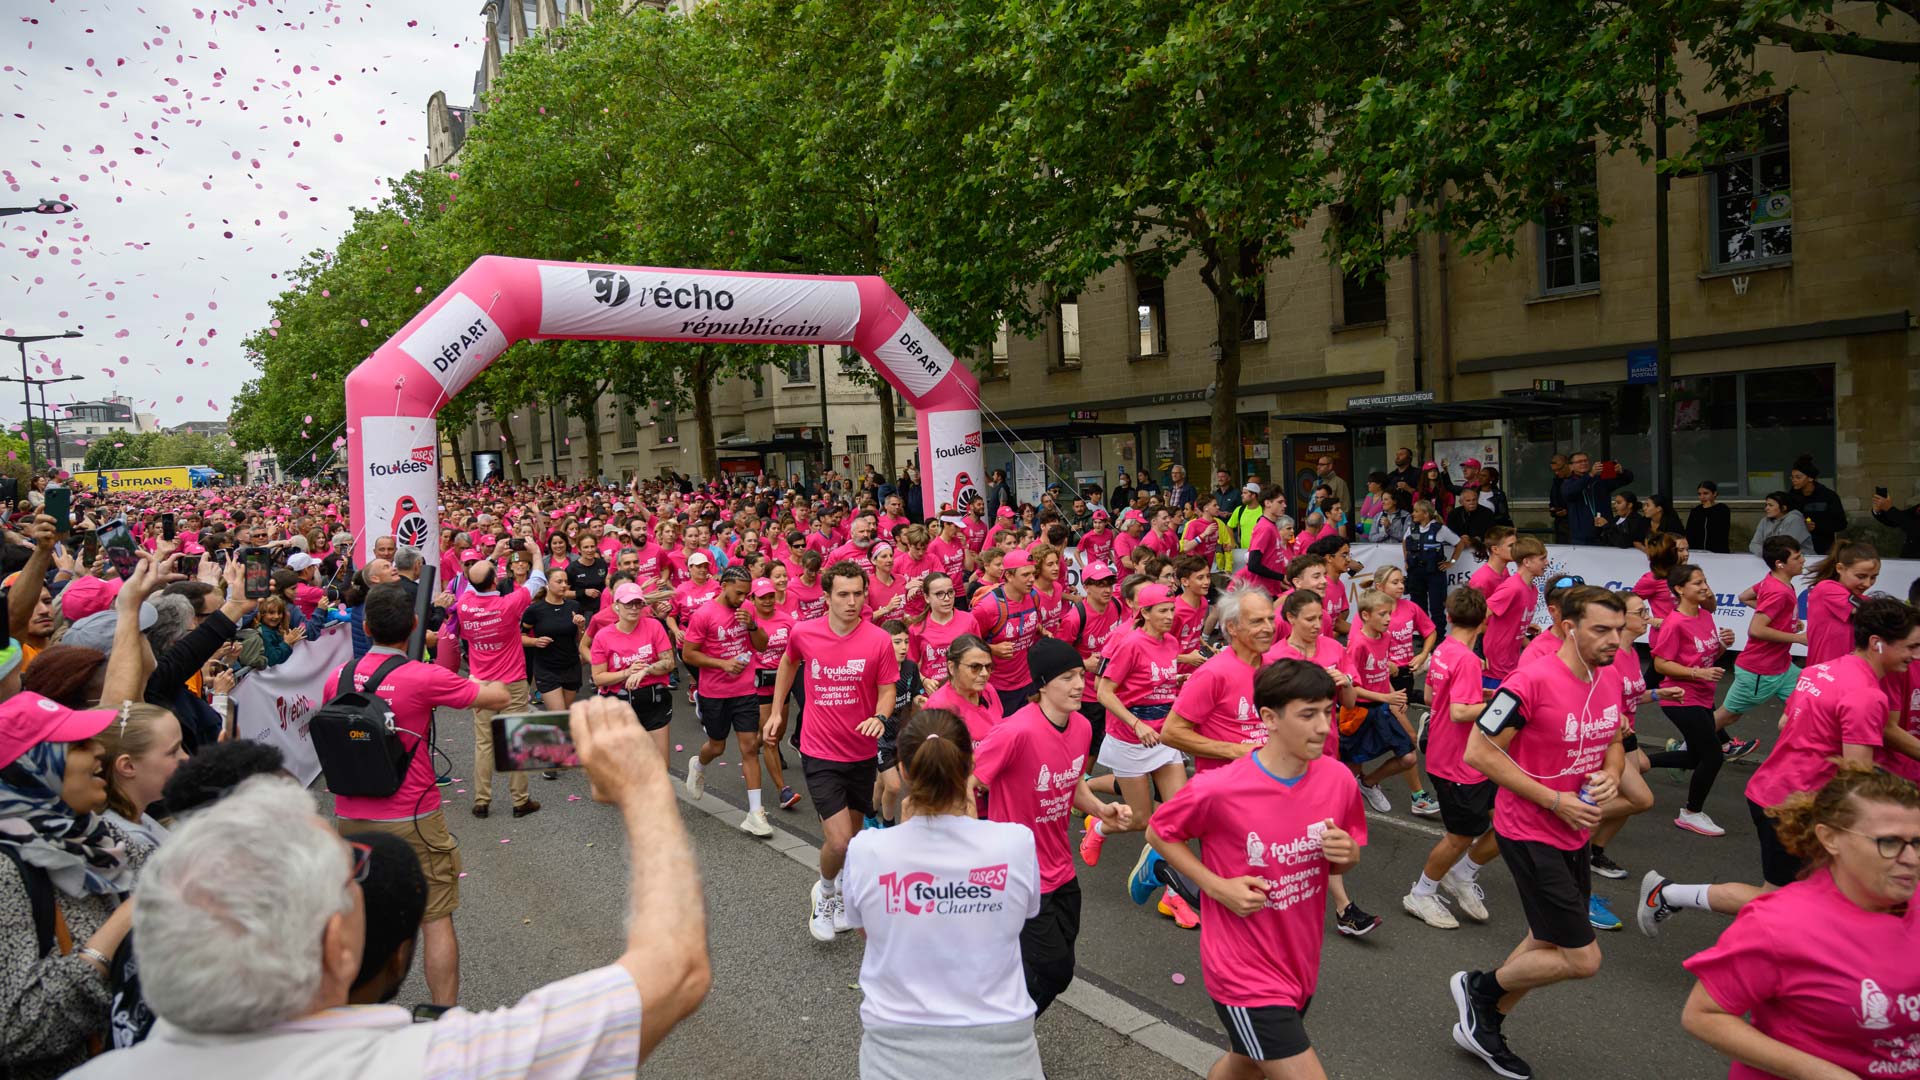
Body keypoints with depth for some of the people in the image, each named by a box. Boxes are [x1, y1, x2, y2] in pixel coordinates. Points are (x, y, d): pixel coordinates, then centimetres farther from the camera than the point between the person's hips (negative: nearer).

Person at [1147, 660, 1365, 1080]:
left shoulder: (1339, 780, -9)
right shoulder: (1218, 790, -24)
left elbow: (1343, 862, 8)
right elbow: (1159, 833, -6)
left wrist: (1347, 854, -16)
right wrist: (1220, 887, -17)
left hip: (1300, 965, 6)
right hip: (1245, 974, -6)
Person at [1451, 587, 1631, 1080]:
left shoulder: (1611, 683, 1)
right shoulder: (1532, 682, -23)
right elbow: (1478, 751, -21)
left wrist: (1611, 776, -5)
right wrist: (1554, 800, -21)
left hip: (1575, 834, 9)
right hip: (1530, 833, -8)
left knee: (1547, 942, 20)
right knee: (1582, 958, -6)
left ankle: (1483, 1027, 38)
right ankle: (1478, 987, 18)